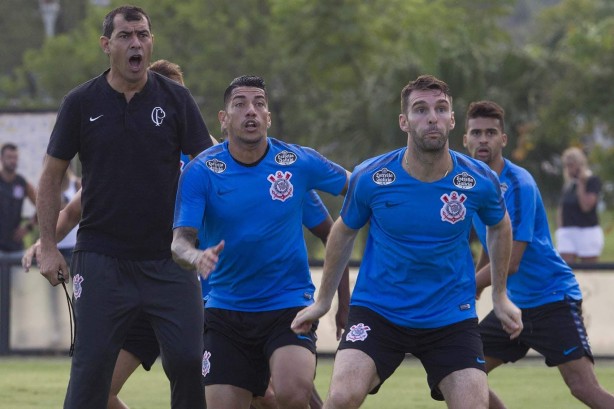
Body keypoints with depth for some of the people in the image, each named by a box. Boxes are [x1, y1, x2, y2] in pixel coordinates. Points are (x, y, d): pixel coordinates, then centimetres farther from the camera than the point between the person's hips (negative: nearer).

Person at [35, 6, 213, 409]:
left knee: (188, 360, -7)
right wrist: (48, 247, 1)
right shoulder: (81, 103, 1)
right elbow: (52, 175, 8)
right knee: (91, 366, -3)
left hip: (168, 258, 1)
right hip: (101, 258, -1)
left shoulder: (175, 98, 2)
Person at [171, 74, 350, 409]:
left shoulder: (299, 162, -4)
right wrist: (196, 257, -35)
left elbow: (354, 186, 11)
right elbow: (180, 240, -12)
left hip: (290, 303, -1)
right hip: (226, 308, 1)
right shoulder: (201, 172, -7)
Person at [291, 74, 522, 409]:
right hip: (377, 310, -1)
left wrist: (500, 296, 18)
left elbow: (499, 227, 13)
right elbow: (344, 231, 9)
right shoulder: (369, 178, -12)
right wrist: (324, 300, 15)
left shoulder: (479, 181, -10)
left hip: (452, 317, 1)